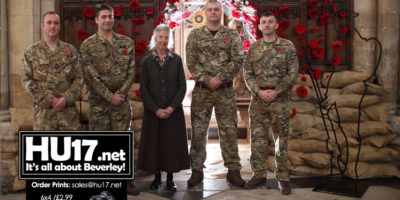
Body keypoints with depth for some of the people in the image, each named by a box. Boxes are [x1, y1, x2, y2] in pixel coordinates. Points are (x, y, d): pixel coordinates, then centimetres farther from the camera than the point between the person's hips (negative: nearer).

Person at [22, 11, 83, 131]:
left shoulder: (70, 50, 10)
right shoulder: (32, 52, 6)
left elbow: (79, 78, 5)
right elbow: (26, 80, -1)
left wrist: (66, 98, -11)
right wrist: (49, 100, -11)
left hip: (69, 109, 1)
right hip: (43, 111, -1)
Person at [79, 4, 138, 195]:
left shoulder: (126, 42, 6)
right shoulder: (88, 45, -2)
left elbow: (131, 71, 3)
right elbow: (90, 76, -8)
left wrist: (120, 93, -8)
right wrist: (109, 96, -13)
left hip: (121, 99, 2)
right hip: (98, 100, -2)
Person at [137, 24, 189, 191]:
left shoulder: (176, 60, 3)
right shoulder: (147, 61, 2)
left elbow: (182, 86, 0)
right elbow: (143, 90, 0)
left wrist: (172, 107, -10)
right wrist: (156, 109, -10)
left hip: (174, 111, 0)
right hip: (153, 111, 0)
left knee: (172, 143, 3)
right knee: (154, 143, 3)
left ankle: (170, 178, 13)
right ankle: (157, 176, 18)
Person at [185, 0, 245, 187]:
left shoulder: (232, 35, 6)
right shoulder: (195, 35, 6)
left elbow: (237, 61, -4)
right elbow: (191, 62, -2)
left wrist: (219, 78, -14)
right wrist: (207, 80, -13)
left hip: (225, 90, 0)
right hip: (201, 90, 0)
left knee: (229, 130, 3)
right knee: (198, 131, 4)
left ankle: (233, 170, 13)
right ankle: (197, 170, 15)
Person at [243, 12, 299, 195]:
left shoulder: (287, 46, 3)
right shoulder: (253, 48, 10)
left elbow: (292, 73, -2)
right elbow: (247, 74, 6)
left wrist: (276, 92, -12)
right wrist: (259, 91, -9)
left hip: (279, 98, -2)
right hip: (258, 98, 2)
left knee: (281, 139, 3)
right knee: (257, 138, 4)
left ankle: (282, 177, 11)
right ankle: (259, 174, 16)